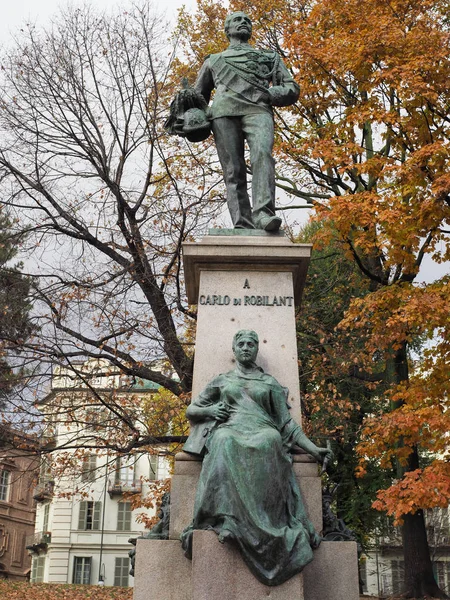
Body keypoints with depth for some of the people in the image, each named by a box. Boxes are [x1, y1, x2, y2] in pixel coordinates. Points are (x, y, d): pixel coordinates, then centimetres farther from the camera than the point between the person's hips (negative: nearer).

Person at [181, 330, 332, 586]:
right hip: (229, 430, 0)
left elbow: (287, 423, 18)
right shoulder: (222, 380, 27)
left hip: (262, 433, 0)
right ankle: (227, 518, -47)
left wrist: (313, 449, 4)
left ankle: (272, 524, -43)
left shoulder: (270, 383, 26)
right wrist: (210, 410, 5)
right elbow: (191, 410, 29)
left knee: (270, 441, -41)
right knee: (226, 443, -41)